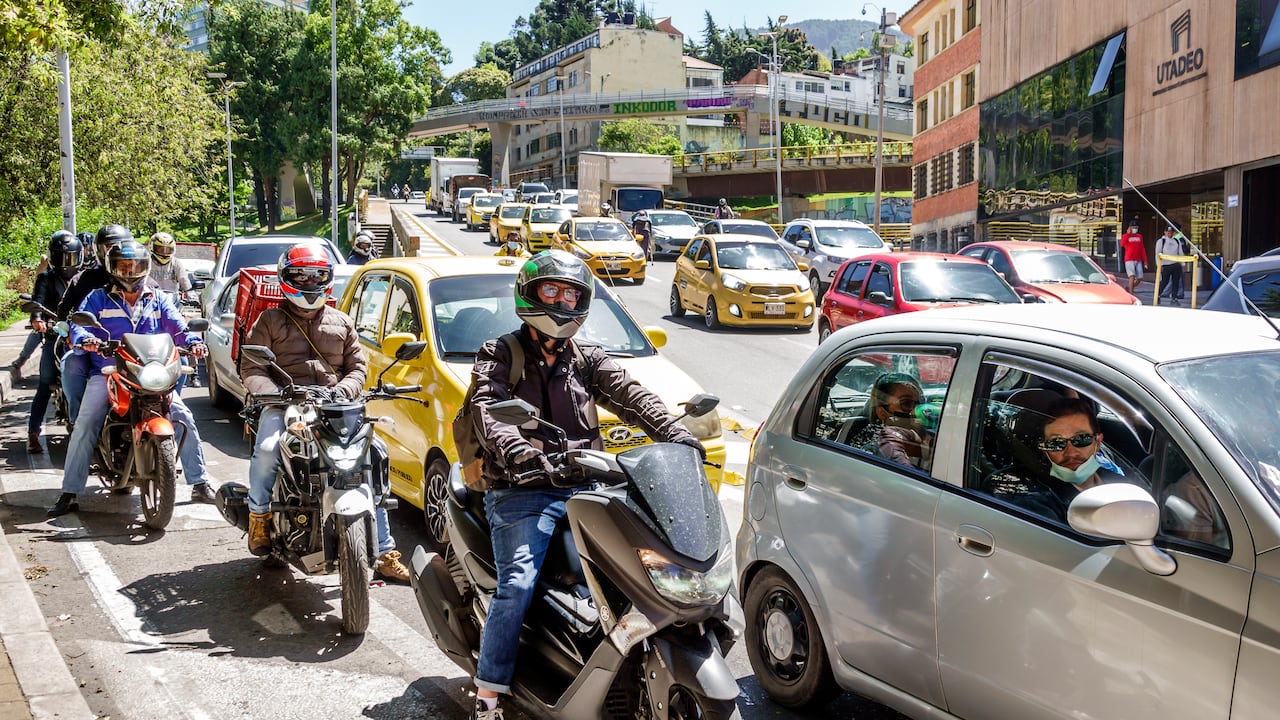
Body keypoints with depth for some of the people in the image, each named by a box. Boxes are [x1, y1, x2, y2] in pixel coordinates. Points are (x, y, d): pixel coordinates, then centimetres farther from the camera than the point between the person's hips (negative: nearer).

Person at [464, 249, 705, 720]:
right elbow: (488, 410, -12)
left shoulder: (587, 361, 18)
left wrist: (674, 434, -18)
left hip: (584, 487, 4)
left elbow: (630, 395, 1)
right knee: (517, 585, -19)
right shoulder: (498, 356, 7)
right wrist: (517, 451, -34)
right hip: (521, 492, -4)